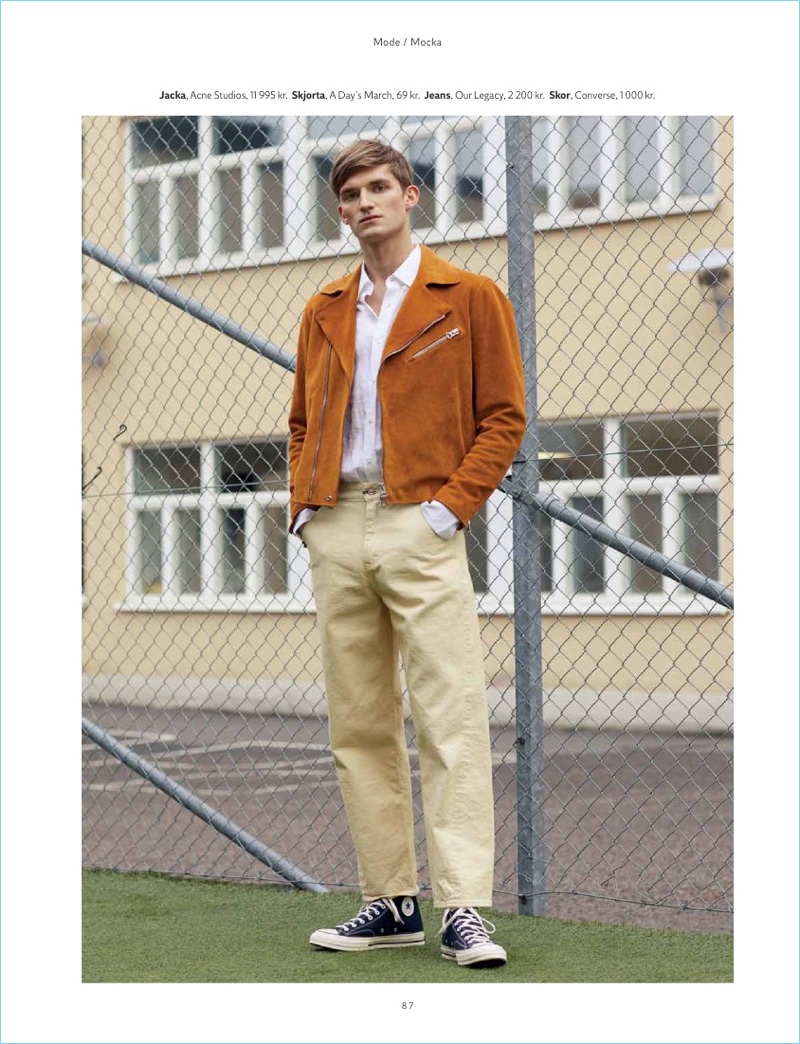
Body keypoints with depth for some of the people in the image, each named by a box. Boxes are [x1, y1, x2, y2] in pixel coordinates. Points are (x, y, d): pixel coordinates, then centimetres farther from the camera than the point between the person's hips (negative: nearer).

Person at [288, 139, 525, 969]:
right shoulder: (323, 313, 18)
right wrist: (304, 503, 9)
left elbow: (504, 415, 1)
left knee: (451, 721, -10)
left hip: (419, 527, -5)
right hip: (336, 534, 5)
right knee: (357, 726, 6)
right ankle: (390, 901, 12)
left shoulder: (468, 298, 4)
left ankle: (463, 909, -11)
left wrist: (452, 504, -9)